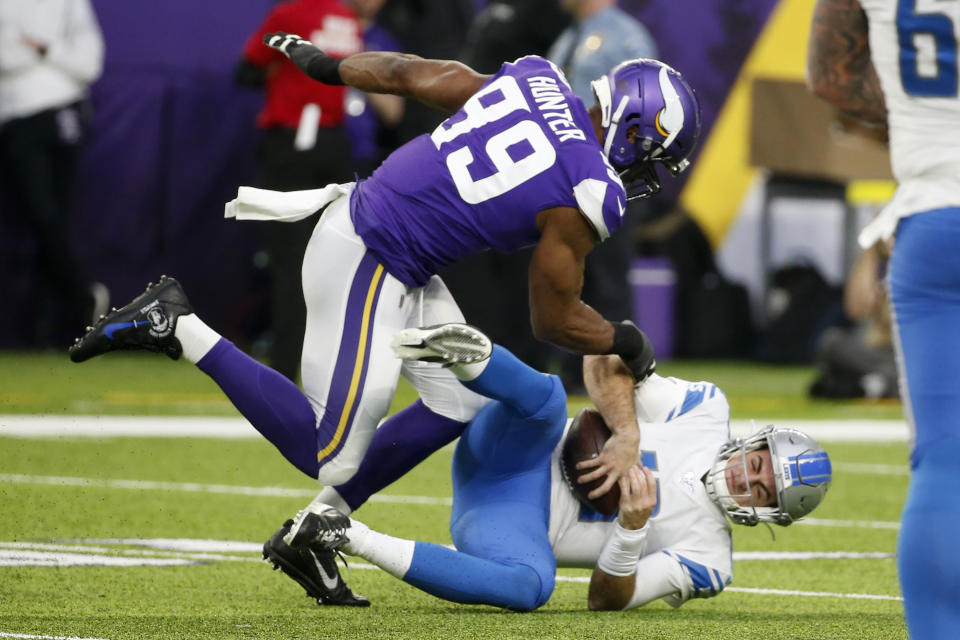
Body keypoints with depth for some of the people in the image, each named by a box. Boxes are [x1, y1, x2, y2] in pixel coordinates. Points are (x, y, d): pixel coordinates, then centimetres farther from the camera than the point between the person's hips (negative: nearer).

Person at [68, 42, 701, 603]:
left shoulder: (537, 78, 4)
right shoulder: (587, 198, -16)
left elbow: (408, 72, 16)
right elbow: (554, 319, -5)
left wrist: (327, 65, 33)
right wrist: (626, 344, 14)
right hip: (365, 263, -10)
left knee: (461, 403, 14)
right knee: (330, 458, -2)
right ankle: (178, 329, -4)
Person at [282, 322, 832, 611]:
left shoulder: (705, 561, 3)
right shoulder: (709, 412, 4)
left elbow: (608, 600, -5)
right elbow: (605, 358, 0)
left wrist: (632, 527, -24)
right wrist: (628, 442, -15)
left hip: (517, 528, -1)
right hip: (519, 459, 1)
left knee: (529, 586, -39)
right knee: (544, 395, -32)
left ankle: (354, 539, -37)